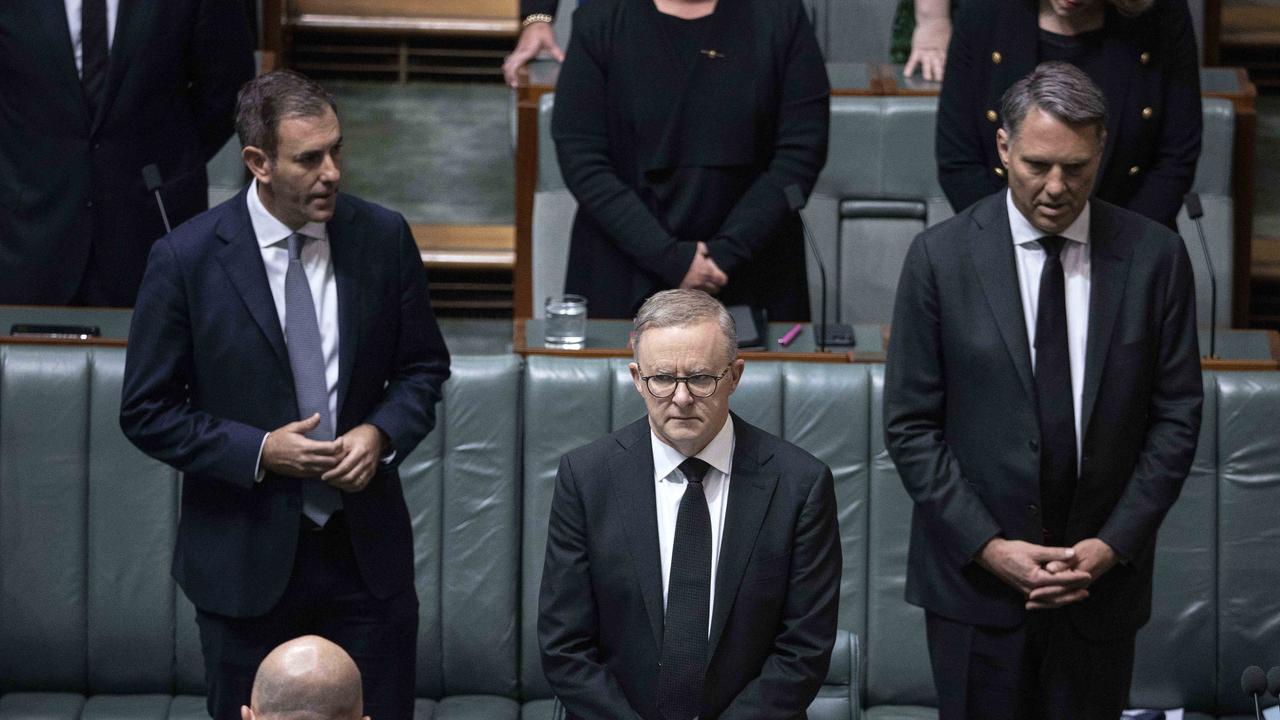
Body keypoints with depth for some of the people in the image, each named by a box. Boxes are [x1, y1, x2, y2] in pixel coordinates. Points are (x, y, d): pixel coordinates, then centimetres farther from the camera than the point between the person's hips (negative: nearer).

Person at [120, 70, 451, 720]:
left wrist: (381, 433, -11)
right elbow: (147, 412, -5)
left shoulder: (381, 237, -3)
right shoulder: (186, 259, -11)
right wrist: (259, 451, -17)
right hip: (246, 559, -2)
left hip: (367, 548, 2)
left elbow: (424, 367, 10)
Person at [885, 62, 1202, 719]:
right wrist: (988, 547, -11)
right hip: (973, 573, -1)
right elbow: (909, 424, -3)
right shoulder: (941, 257, -5)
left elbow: (1176, 417, 1)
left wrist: (1113, 545, -8)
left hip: (1102, 572, 1)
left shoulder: (1155, 257, -1)